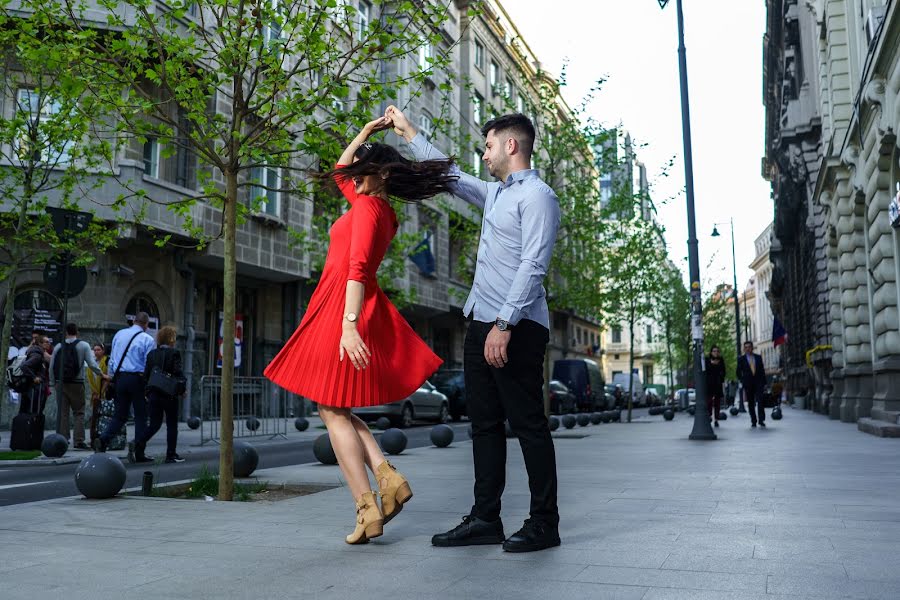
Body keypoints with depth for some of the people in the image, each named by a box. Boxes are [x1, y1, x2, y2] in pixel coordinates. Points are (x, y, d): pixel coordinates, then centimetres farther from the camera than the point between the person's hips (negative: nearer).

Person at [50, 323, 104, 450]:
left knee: (62, 413, 7)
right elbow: (92, 364, -6)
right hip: (76, 383, -3)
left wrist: (53, 383, 15)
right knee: (79, 413, 0)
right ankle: (79, 441, -7)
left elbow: (52, 367, 8)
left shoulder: (58, 347, 9)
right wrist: (102, 375, 6)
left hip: (61, 383, 3)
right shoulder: (83, 345, 0)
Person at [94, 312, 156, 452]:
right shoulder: (148, 339, -6)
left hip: (119, 377, 5)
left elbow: (112, 359, 12)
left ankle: (103, 439, -8)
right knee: (140, 416, 4)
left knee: (120, 415, 13)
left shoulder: (119, 334, 9)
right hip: (138, 379, -4)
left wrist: (111, 378, 18)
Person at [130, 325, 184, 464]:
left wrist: (147, 392, 15)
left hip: (153, 393, 5)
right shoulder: (174, 353, -9)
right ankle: (171, 455, 8)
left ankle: (137, 444, -5)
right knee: (172, 424, 6)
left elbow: (146, 374, 9)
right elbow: (178, 373, -14)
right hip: (169, 394, -5)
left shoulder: (152, 354, 8)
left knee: (154, 424, 13)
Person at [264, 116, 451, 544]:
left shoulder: (367, 207, -10)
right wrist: (365, 133, 32)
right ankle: (388, 477, 1)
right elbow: (340, 172, 34)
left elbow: (357, 269, -23)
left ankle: (368, 510, -6)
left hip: (342, 310, -9)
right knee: (337, 407, 15)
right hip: (362, 311, 9)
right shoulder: (382, 210, 17)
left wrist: (349, 324, -31)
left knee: (333, 410, -3)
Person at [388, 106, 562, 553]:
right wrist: (409, 133, 38)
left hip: (516, 329, -9)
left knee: (528, 424, -4)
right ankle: (485, 519, 15)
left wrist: (505, 324, -23)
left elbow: (532, 267, -17)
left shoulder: (536, 196, -8)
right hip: (482, 324, 9)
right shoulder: (495, 194, 20)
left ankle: (544, 523, 5)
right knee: (485, 424, 9)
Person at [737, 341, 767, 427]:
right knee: (751, 403, 2)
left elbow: (762, 370, 11)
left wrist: (764, 382, 7)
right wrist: (741, 381, 2)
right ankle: (753, 421, 9)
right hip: (748, 384, 0)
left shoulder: (758, 357, 10)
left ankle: (761, 420, -7)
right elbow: (738, 372, 9)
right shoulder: (741, 359, 5)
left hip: (758, 382, 1)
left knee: (760, 401, -10)